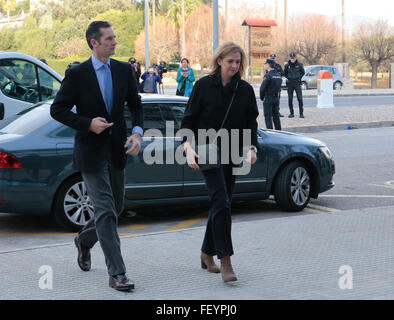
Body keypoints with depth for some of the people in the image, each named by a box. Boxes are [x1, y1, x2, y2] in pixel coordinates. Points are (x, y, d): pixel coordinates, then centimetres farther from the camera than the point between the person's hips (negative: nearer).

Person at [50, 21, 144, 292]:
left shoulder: (124, 70, 4)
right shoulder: (77, 74, -8)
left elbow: (136, 104, 12)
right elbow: (58, 110, -5)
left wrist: (137, 133, -6)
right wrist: (88, 124, -17)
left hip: (117, 150, 5)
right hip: (91, 151, -5)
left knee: (116, 208, 16)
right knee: (106, 211, -9)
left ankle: (85, 240, 44)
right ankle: (117, 274, -6)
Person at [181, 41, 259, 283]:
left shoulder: (245, 90, 5)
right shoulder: (204, 86, -3)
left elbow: (251, 123, 8)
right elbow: (189, 120, -2)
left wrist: (251, 148, -8)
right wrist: (188, 147, -15)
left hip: (232, 154, 4)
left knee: (222, 204, 10)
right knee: (221, 202, -16)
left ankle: (207, 254, 26)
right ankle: (225, 262, -17)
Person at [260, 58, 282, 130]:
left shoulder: (268, 75, -16)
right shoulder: (278, 75, 8)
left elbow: (262, 88, -15)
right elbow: (279, 87, 11)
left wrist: (261, 97, -1)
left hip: (268, 98, -7)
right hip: (276, 98, 7)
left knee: (268, 117, -3)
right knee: (276, 116, 14)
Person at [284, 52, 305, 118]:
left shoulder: (299, 64, -1)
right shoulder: (287, 65, 1)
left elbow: (303, 72, 13)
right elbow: (285, 73, 14)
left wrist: (299, 77, 3)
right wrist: (289, 78, 3)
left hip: (297, 83, -1)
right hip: (290, 84, 1)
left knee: (300, 98, -8)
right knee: (290, 99, 4)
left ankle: (301, 113, -4)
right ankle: (291, 113, 13)